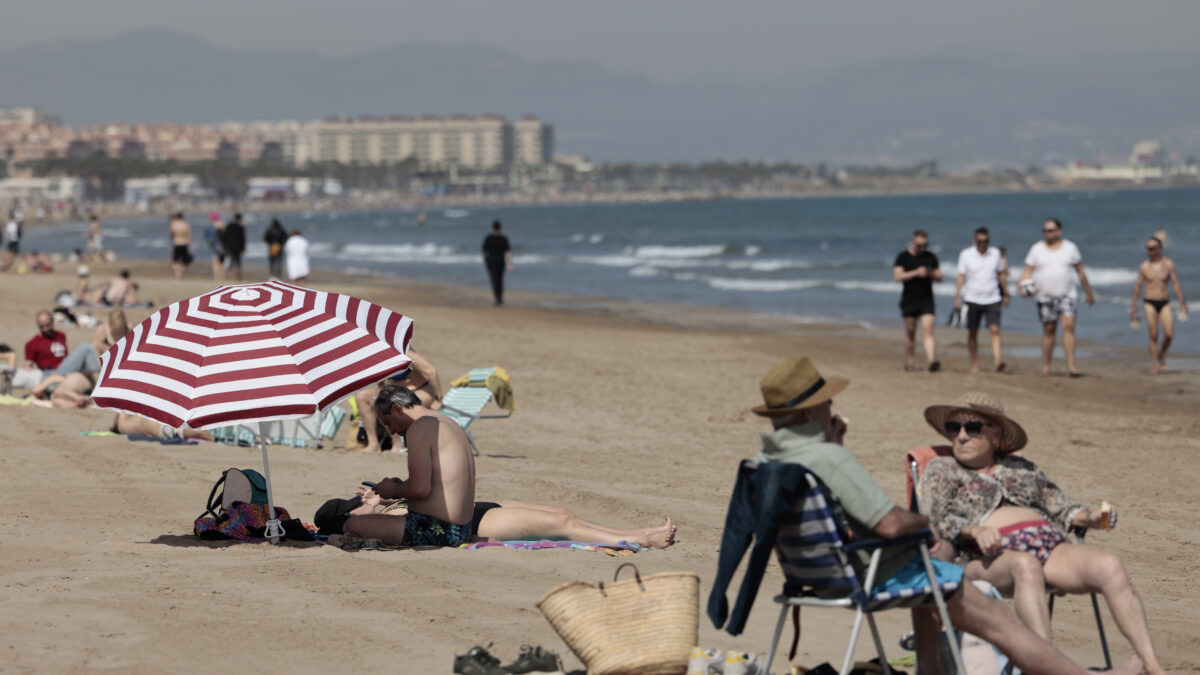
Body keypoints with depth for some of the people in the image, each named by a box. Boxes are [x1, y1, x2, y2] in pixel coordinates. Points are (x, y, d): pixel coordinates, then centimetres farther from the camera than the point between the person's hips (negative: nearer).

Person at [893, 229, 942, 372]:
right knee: (910, 332, 5)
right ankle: (908, 361, 18)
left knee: (928, 330, -12)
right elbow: (898, 276, -11)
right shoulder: (903, 257, 0)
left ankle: (931, 360, -25)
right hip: (909, 300, -1)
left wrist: (931, 274, -10)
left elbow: (939, 277, 12)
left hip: (926, 299, 1)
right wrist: (916, 273, -21)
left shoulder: (930, 257, 9)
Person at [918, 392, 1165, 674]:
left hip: (1050, 545, 4)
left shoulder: (1022, 468, 32)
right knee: (1026, 565, -42)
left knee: (1109, 566, -27)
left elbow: (1061, 506, 26)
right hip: (990, 556, -4)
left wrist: (1089, 517, 3)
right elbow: (935, 517, 3)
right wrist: (974, 530, -17)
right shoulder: (941, 470, 21)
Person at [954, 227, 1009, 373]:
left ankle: (997, 360, -26)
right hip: (973, 299, 0)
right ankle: (974, 364, 16)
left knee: (995, 330, -15)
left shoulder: (995, 253, 5)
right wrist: (957, 297, -12)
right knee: (972, 333, 6)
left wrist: (1006, 295, 16)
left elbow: (1001, 275, 14)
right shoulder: (966, 255, -1)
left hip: (992, 300, 0)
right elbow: (961, 277, -3)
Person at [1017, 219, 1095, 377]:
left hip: (1067, 294, -1)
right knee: (1049, 330, 4)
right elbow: (1028, 271, 1)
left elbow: (1080, 272, 11)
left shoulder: (1070, 247, 5)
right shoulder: (1037, 249, 5)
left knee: (1069, 327, -13)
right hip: (1045, 297, 1)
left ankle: (1071, 366, -18)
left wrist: (1089, 293, 15)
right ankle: (1045, 367, 13)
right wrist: (1021, 284, -18)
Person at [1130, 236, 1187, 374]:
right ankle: (1155, 364, 0)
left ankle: (1162, 354, 18)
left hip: (1165, 303, 0)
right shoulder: (1144, 266, 4)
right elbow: (1138, 286, 9)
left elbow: (1176, 283, 2)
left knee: (1169, 334, -11)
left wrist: (1182, 302, -1)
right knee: (1153, 335, -7)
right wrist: (1133, 306, 10)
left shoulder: (1168, 264, 2)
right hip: (1150, 303, 0)